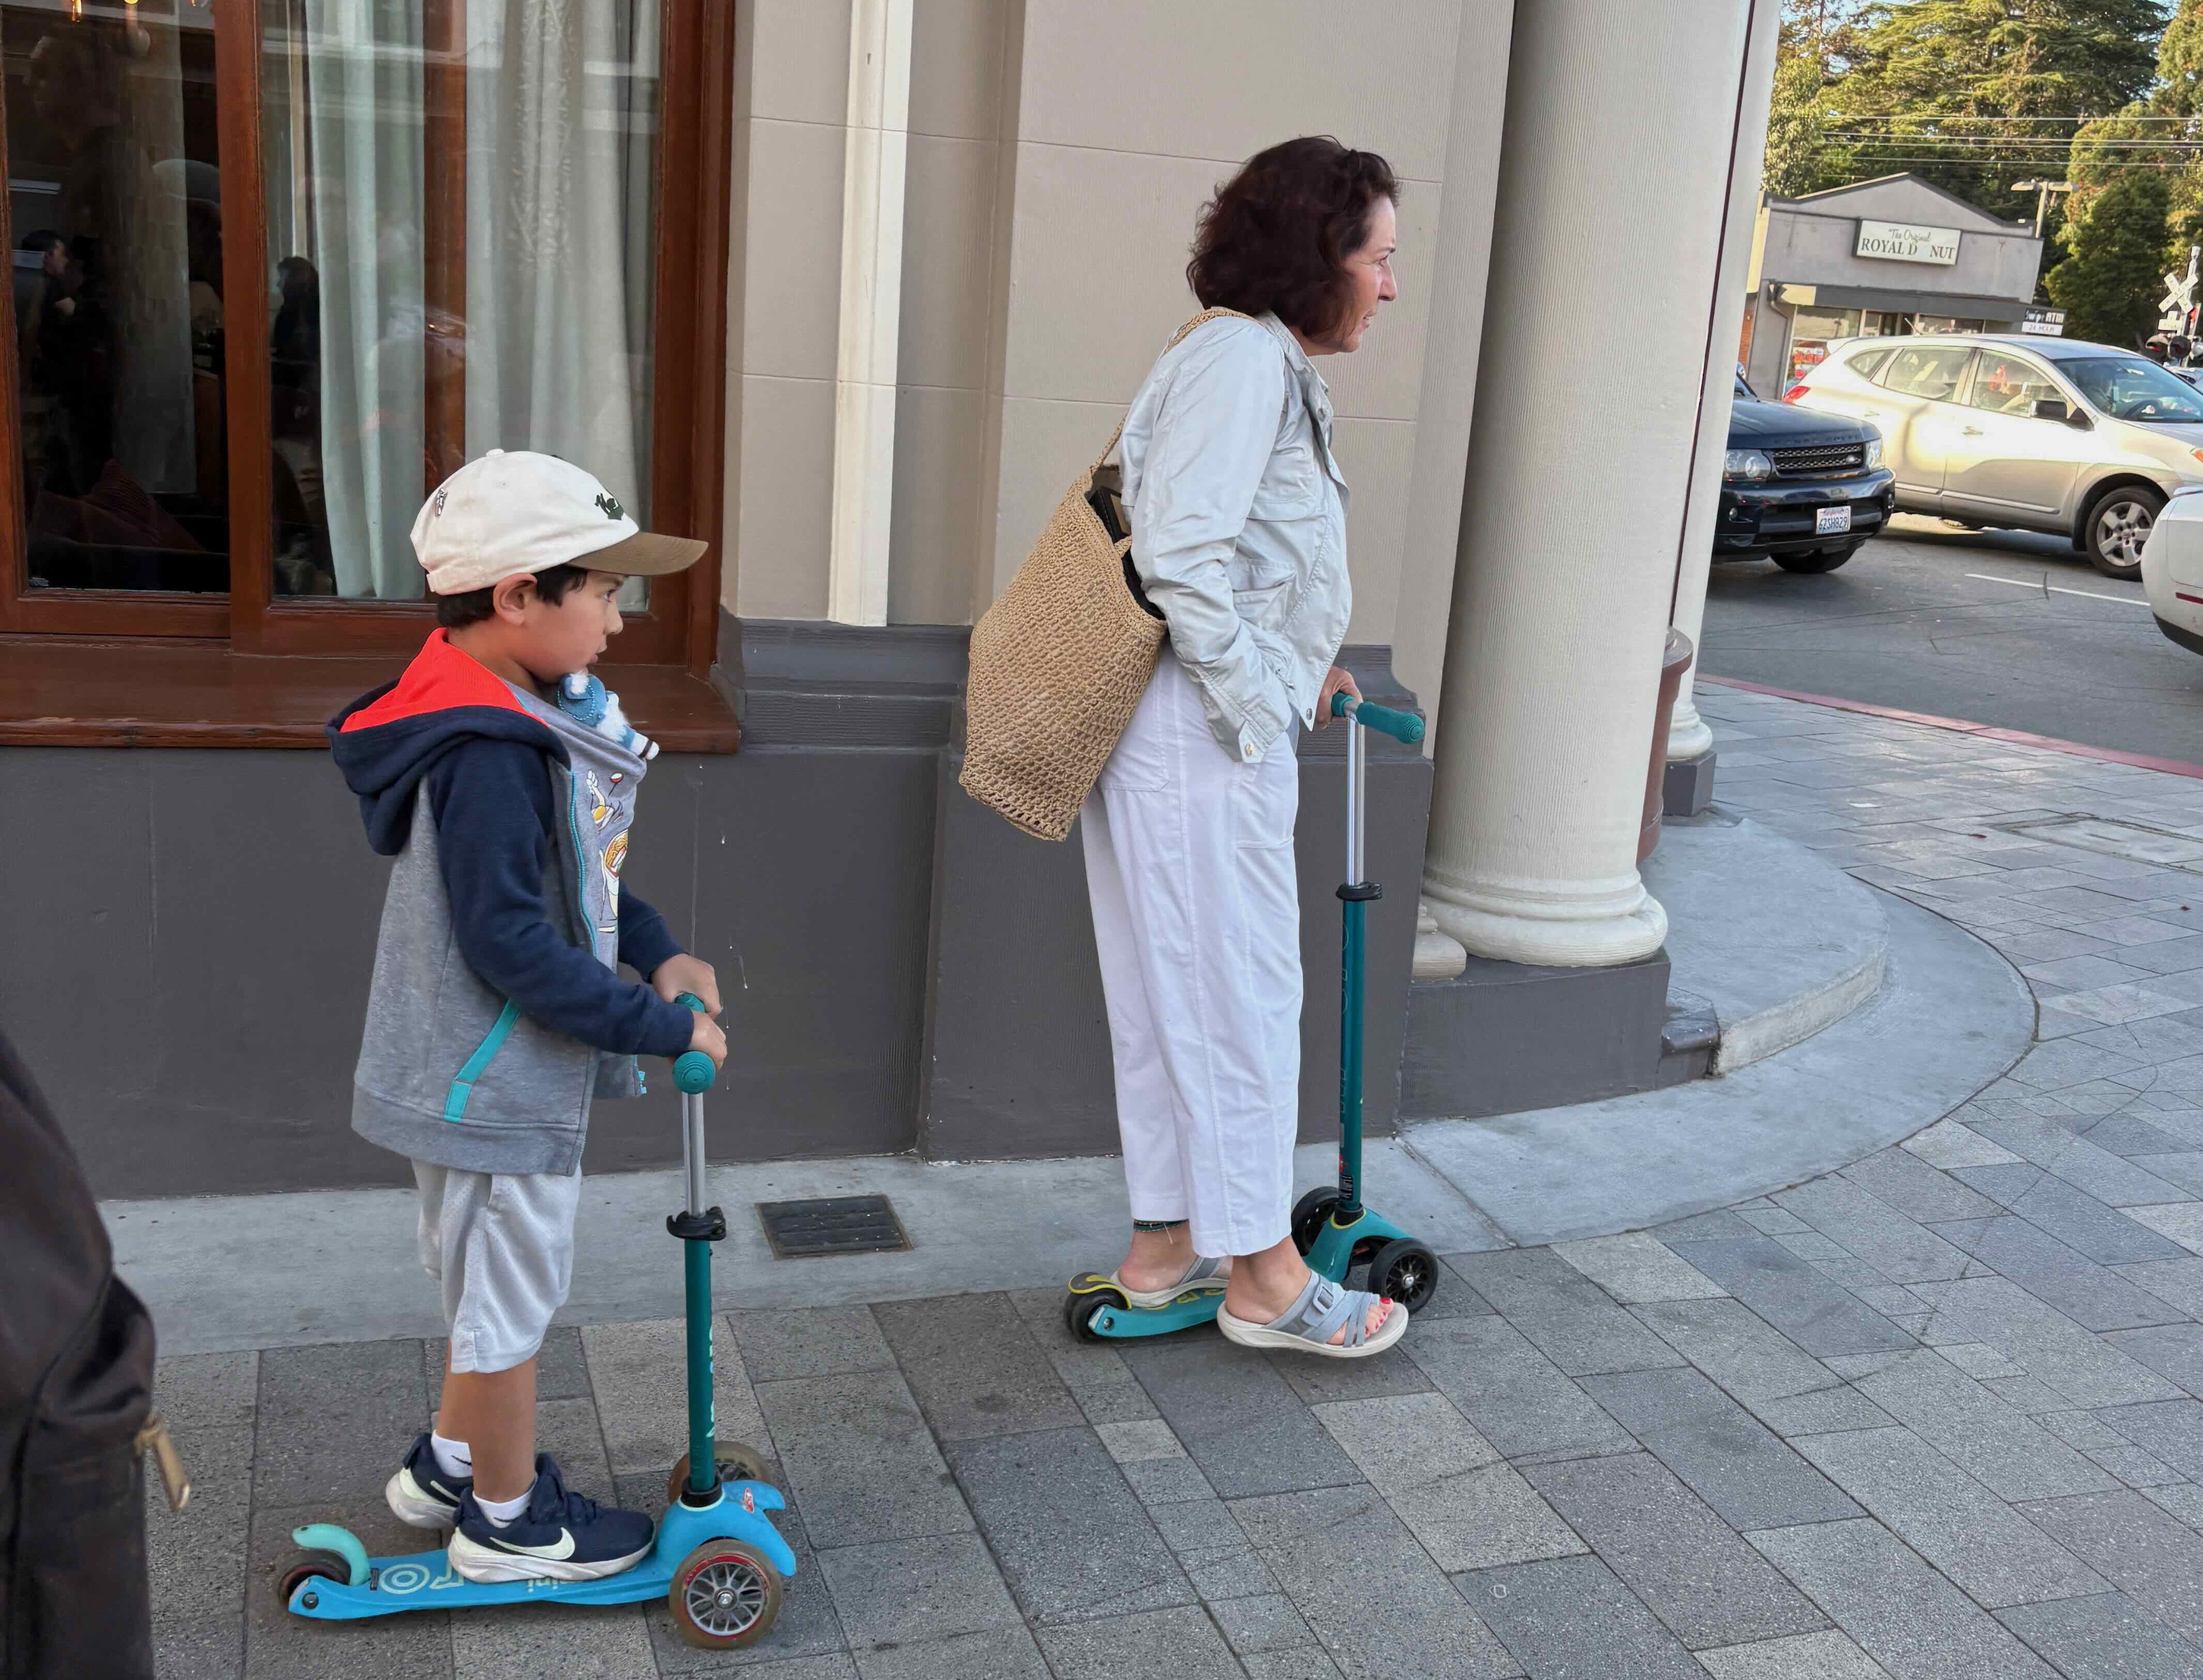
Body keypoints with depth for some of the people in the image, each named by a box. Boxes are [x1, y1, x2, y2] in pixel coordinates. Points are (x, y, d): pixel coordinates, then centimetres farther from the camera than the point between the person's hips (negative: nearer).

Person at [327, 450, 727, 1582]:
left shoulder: (513, 724, 5)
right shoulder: (490, 755, -28)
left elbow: (574, 876, 16)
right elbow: (510, 940, -29)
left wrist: (654, 952, 3)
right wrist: (657, 1025, -23)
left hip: (486, 1073, 10)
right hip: (492, 1090, -10)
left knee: (495, 1287, 26)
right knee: (507, 1299, 8)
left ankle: (450, 1466, 45)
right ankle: (511, 1522, 28)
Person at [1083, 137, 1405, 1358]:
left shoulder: (1271, 368, 19)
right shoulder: (1243, 355, -14)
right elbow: (1179, 551, -23)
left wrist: (1297, 669, 18)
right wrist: (1256, 695, -17)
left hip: (1219, 720, 10)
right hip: (1201, 731, -10)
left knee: (1179, 992, 15)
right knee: (1239, 991, -1)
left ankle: (1165, 1244, 28)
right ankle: (1263, 1275, 12)